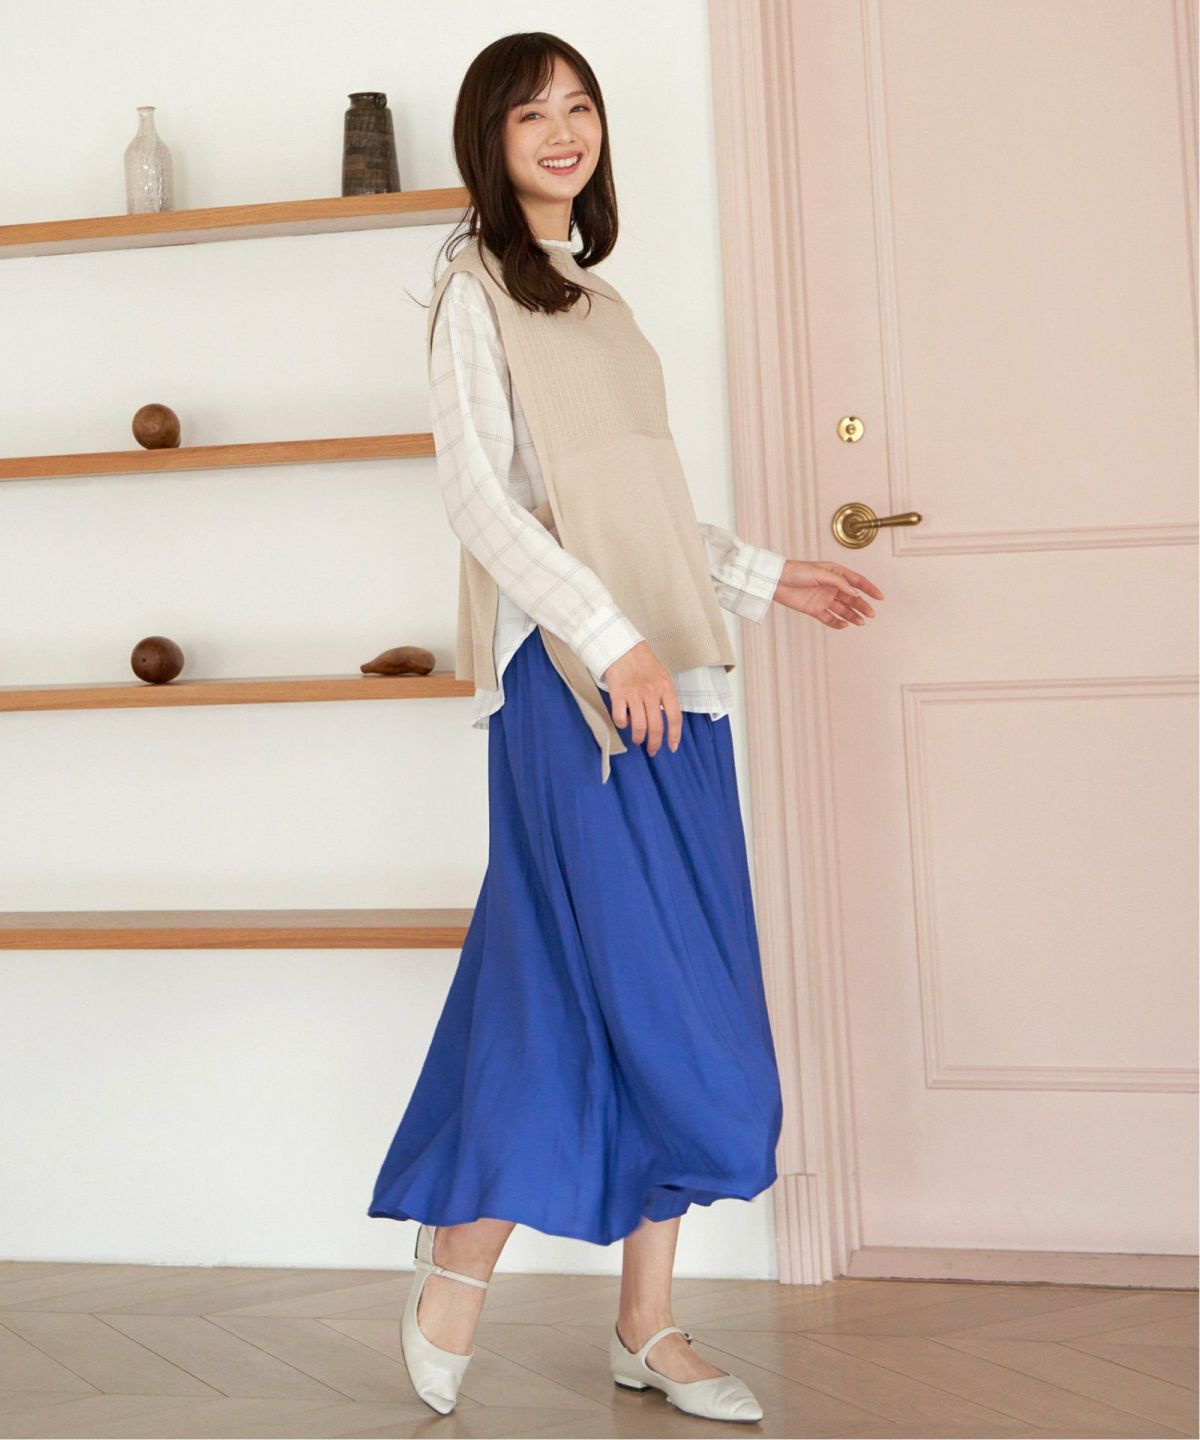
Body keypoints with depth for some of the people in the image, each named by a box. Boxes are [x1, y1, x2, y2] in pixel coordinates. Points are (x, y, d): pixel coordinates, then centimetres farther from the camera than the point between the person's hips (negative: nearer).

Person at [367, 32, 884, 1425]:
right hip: (568, 672, -7)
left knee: (679, 1006, 5)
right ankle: (458, 1253, 8)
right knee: (632, 991, -9)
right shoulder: (476, 291, -1)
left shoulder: (597, 300, 21)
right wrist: (611, 638, -17)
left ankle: (649, 1322, 11)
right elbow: (480, 497, -11)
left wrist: (762, 576, 21)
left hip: (667, 675, 7)